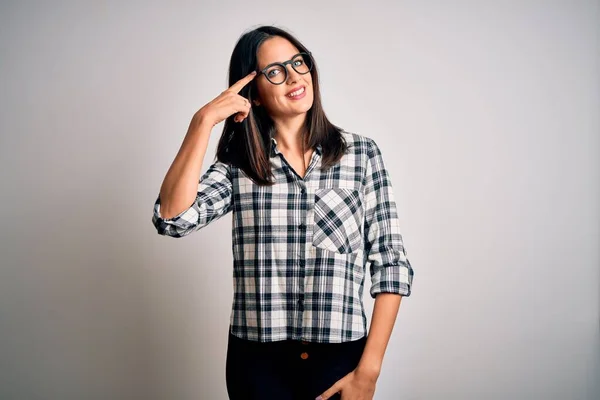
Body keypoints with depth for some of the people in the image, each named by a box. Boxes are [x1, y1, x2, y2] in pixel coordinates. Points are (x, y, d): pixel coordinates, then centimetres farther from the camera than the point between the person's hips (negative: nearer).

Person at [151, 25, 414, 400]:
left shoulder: (362, 153, -2)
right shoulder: (238, 164, 1)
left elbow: (391, 262, -4)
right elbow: (173, 218, -15)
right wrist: (204, 121, -15)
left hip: (341, 357, 0)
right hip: (257, 362, 1)